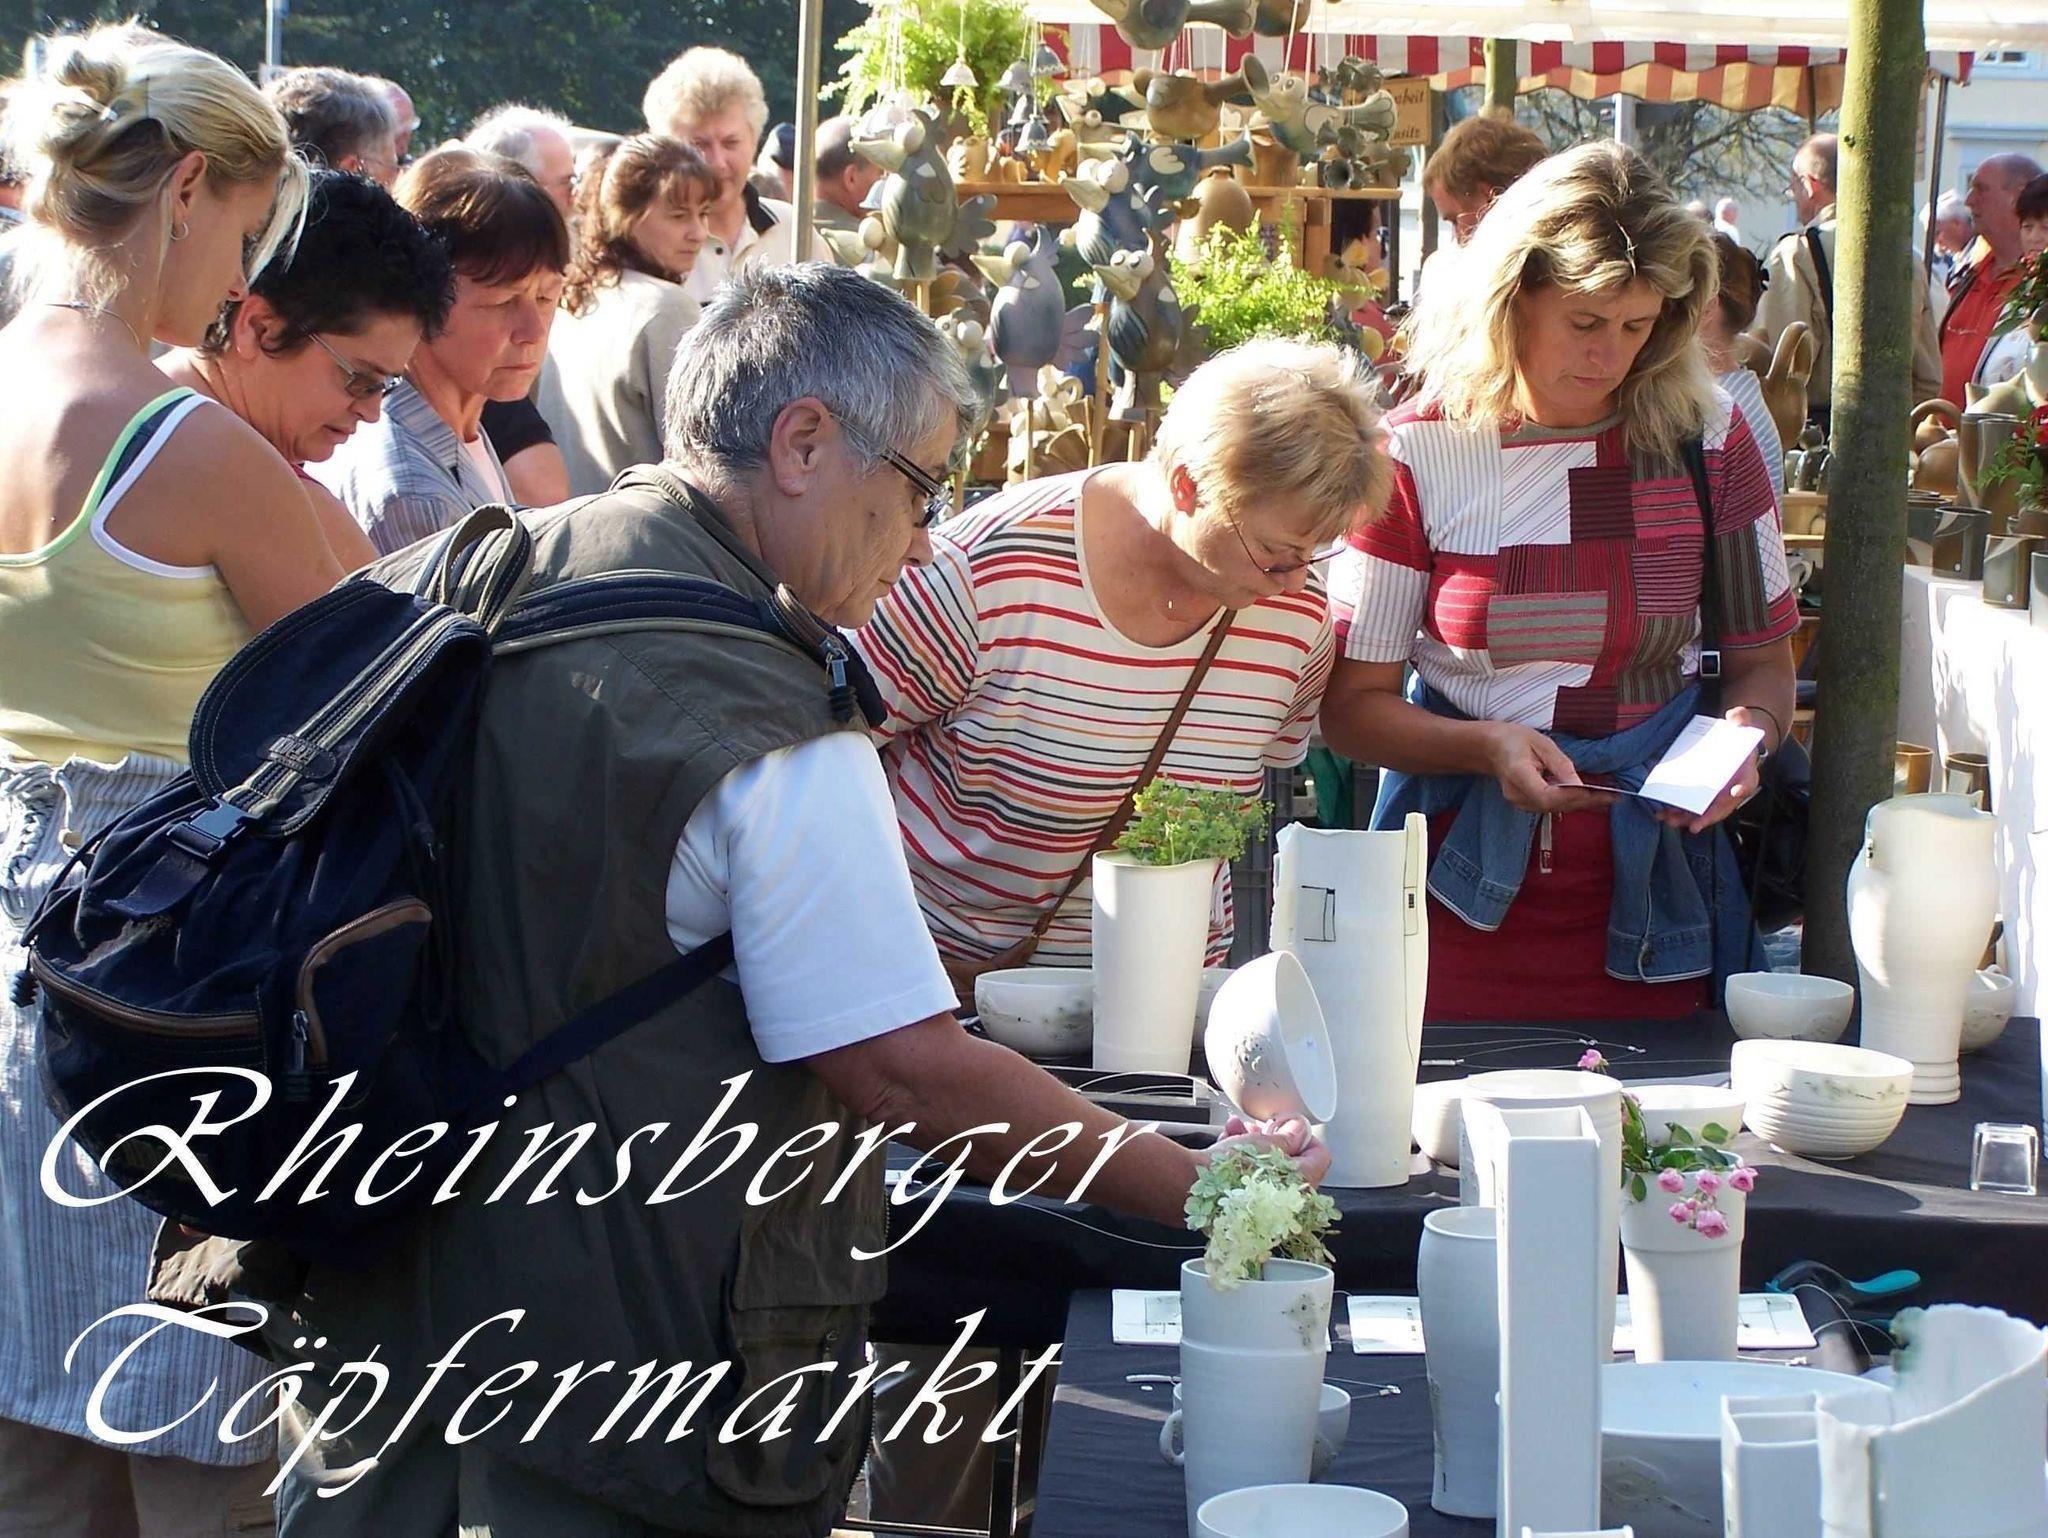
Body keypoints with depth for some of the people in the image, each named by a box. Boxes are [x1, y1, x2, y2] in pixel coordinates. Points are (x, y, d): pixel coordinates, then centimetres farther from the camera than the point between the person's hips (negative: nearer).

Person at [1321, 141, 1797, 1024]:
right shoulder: (1419, 455, -6)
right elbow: (1351, 706, -2)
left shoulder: (1710, 440, 0)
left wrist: (1741, 735, -12)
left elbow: (1761, 662, 10)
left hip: (1650, 898, 2)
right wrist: (1486, 746, -19)